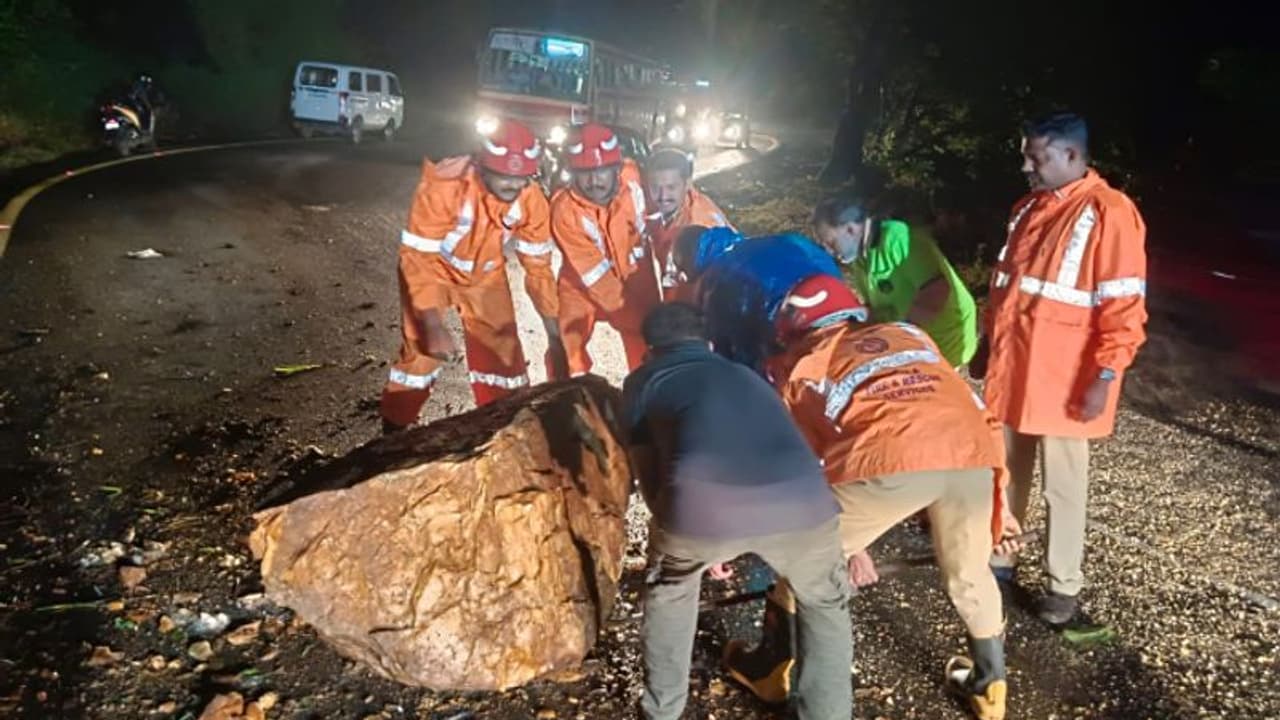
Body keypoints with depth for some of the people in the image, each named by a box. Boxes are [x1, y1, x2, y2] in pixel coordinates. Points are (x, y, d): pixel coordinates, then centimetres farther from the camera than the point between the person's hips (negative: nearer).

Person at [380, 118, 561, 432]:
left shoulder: (531, 199, -23)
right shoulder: (443, 185, -37)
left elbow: (538, 265, -10)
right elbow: (417, 258, -31)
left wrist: (553, 327, -9)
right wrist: (434, 326, -36)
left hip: (484, 274, 4)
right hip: (432, 268, -4)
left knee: (503, 352, 3)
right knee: (422, 351, -9)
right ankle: (392, 435, 9)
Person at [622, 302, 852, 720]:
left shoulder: (643, 382, 28)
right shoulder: (745, 375, 38)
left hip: (702, 506, -2)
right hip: (800, 497, 2)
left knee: (668, 592, 34)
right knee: (826, 605, 34)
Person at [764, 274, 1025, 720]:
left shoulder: (799, 363, 29)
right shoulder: (909, 334, 38)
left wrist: (849, 542, 38)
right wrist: (997, 503, 39)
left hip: (889, 459, -4)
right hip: (971, 451, 4)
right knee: (969, 575, 31)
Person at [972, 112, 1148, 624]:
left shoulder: (1109, 214, -14)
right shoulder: (1029, 208, 10)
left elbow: (1125, 308, -16)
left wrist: (1103, 379, -18)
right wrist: (987, 347, 18)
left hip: (1064, 382, -7)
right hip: (1010, 372, 7)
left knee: (1063, 487, 7)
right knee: (1006, 474, 17)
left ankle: (1064, 586, 22)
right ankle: (998, 558, 33)